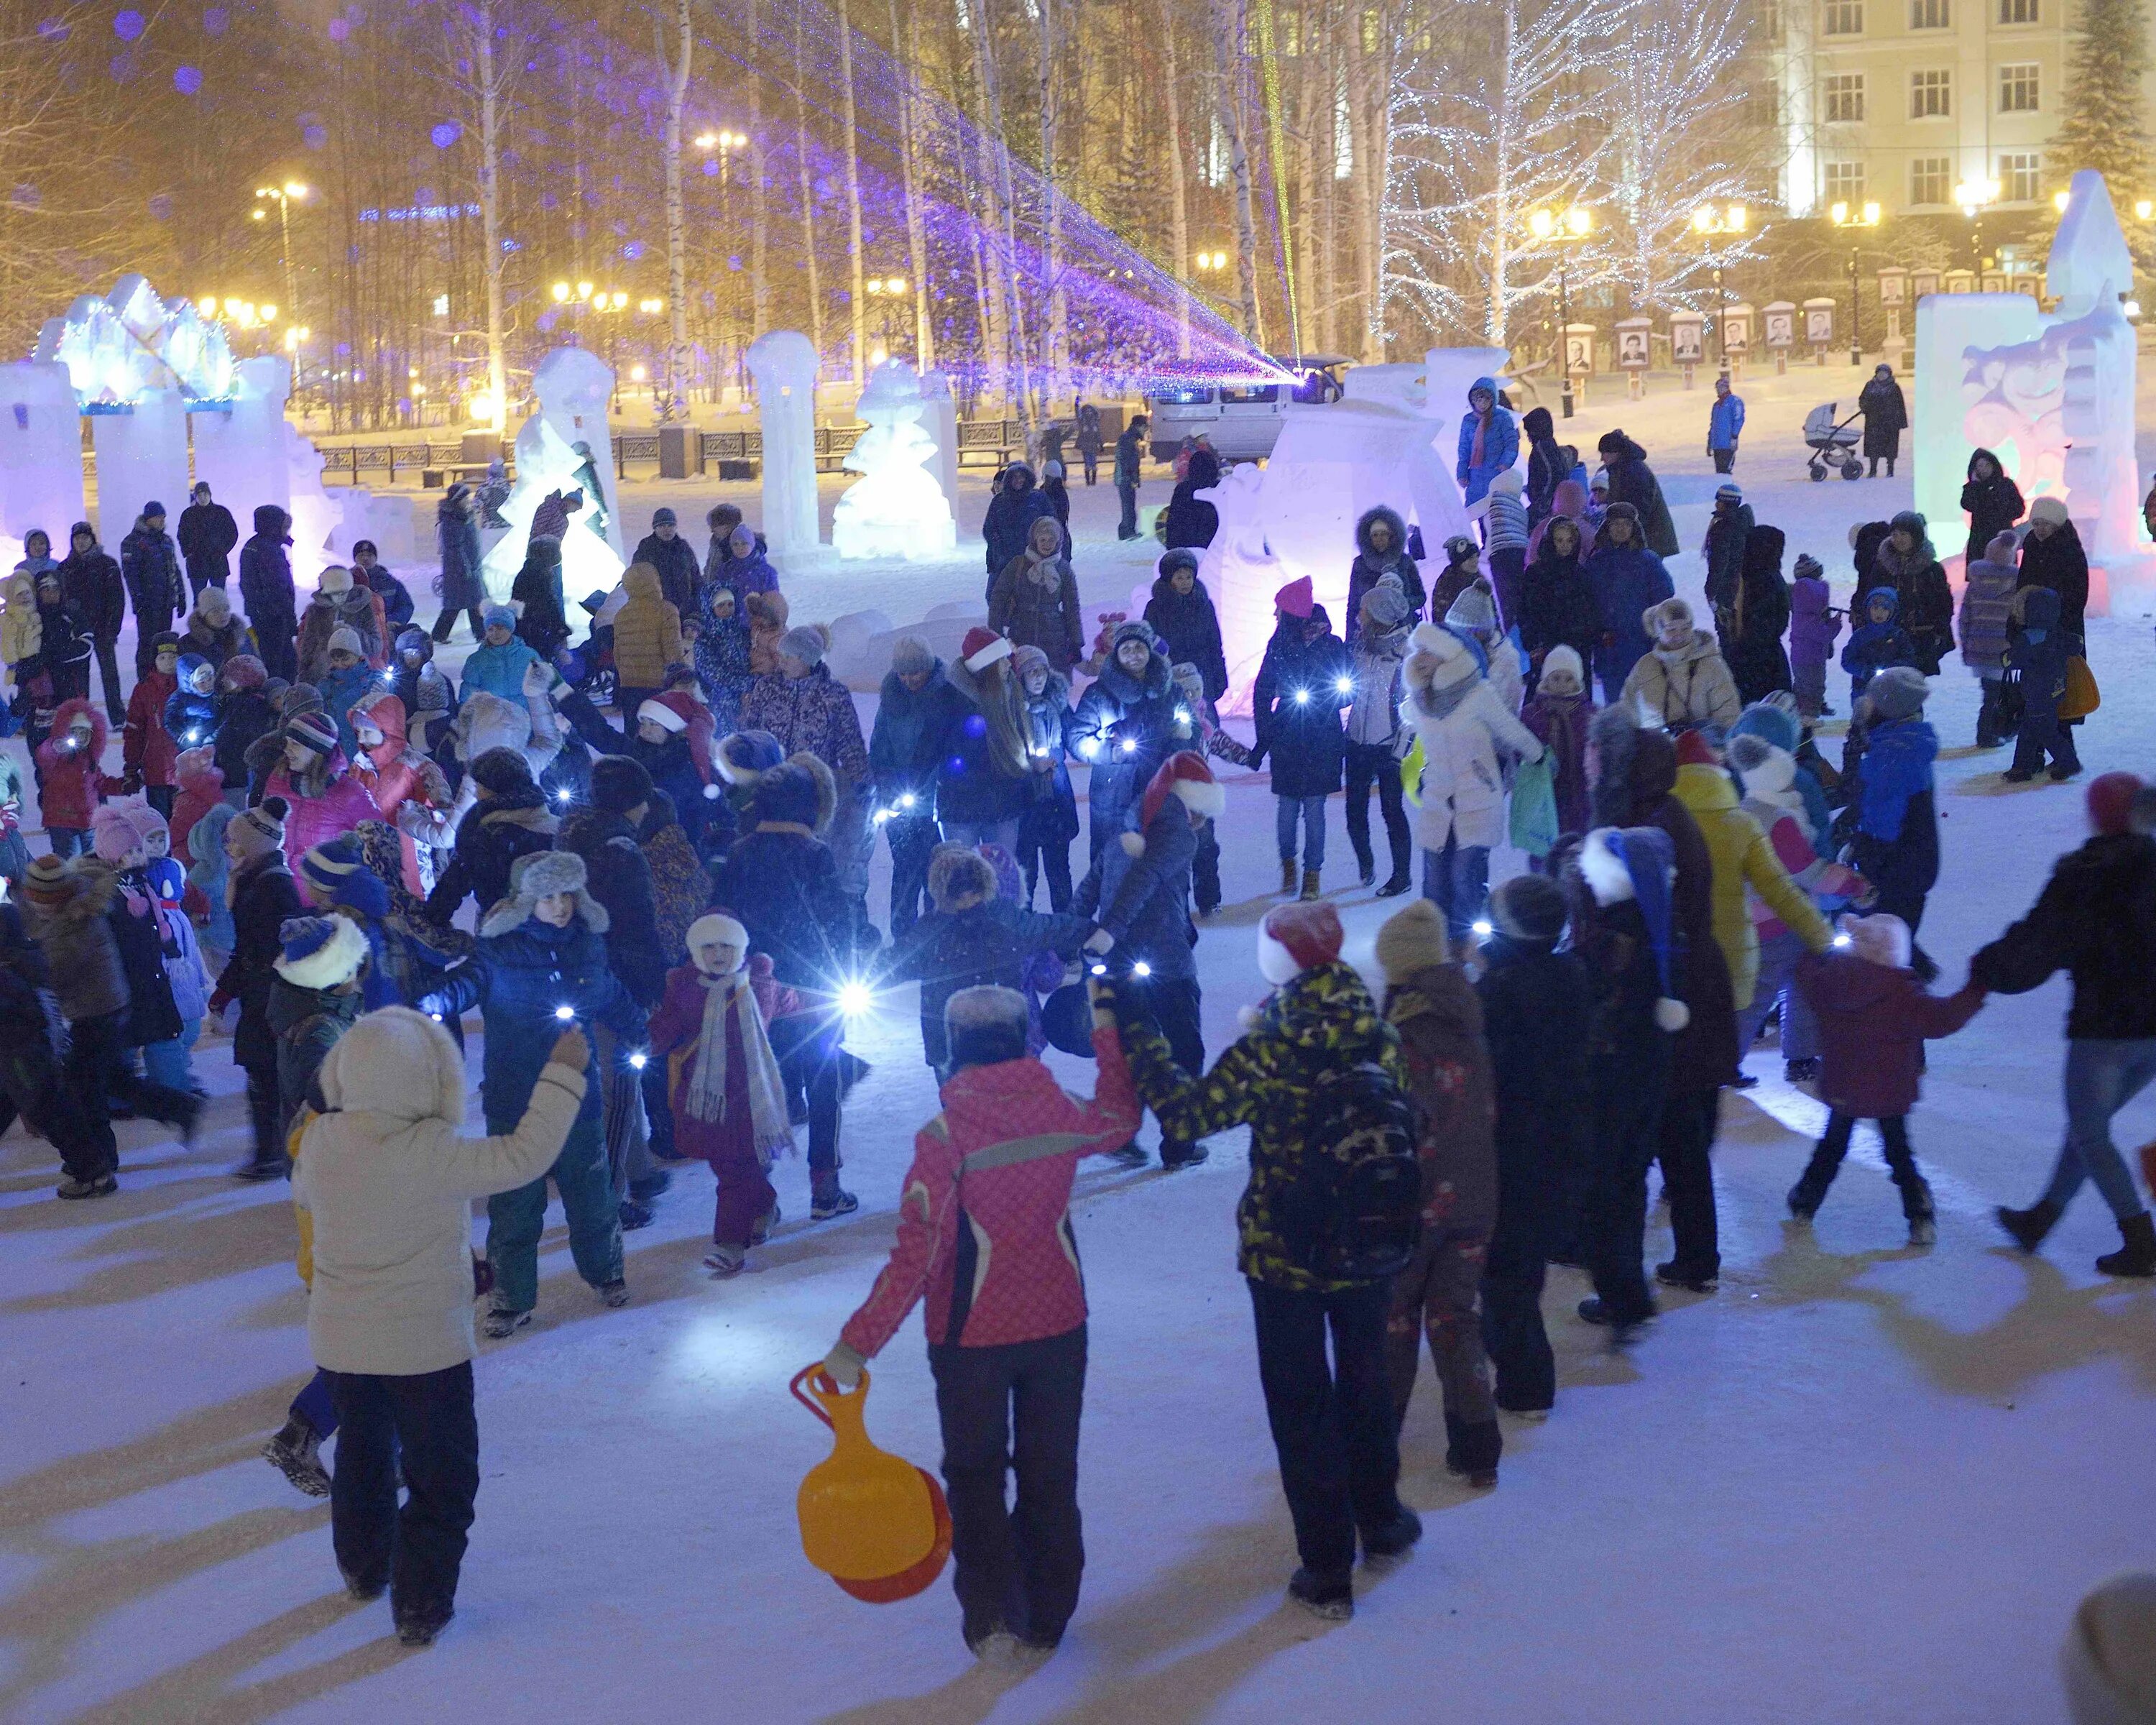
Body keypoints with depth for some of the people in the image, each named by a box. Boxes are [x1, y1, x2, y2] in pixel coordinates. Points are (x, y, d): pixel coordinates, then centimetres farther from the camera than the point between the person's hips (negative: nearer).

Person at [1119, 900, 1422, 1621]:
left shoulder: (1268, 1048, -21)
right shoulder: (1380, 1035, -7)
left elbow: (1189, 1113, -20)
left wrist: (1135, 1035, -13)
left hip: (1283, 1255, -4)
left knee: (1301, 1403, 7)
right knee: (1366, 1382, 25)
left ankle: (1327, 1570, 11)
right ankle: (1380, 1518, 41)